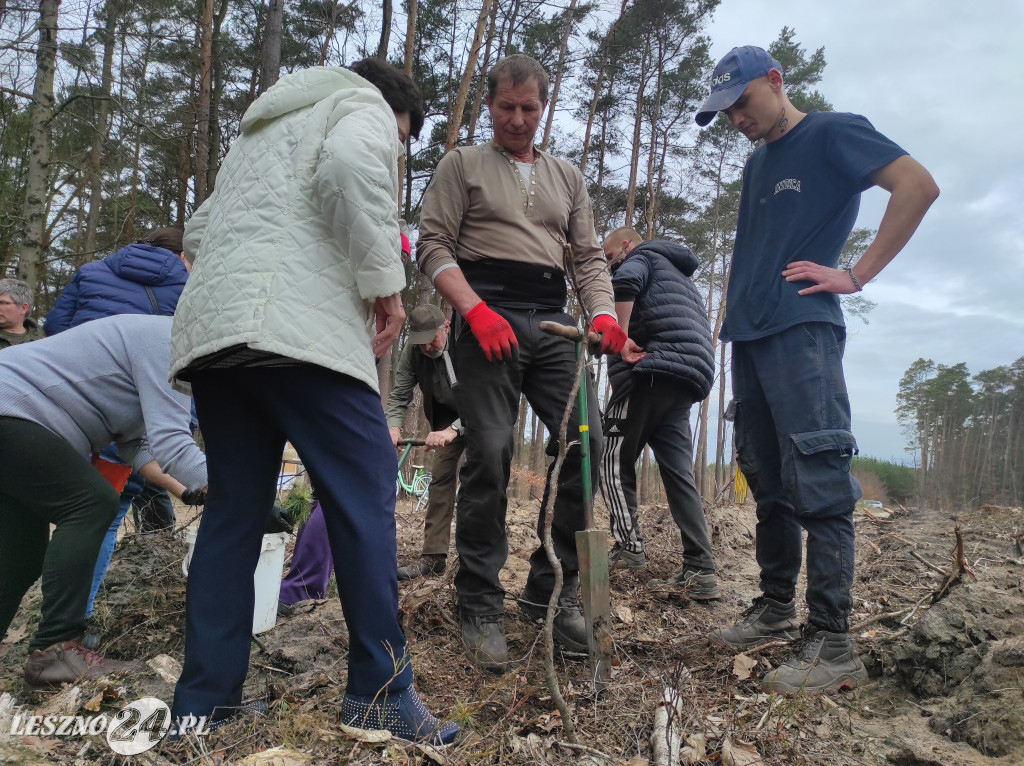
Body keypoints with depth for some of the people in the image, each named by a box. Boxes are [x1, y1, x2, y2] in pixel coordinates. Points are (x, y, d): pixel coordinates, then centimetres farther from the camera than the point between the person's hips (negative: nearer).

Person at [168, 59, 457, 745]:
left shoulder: (262, 127, 37)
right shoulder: (362, 106, 12)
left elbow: (198, 232, 32)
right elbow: (350, 165, -14)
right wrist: (384, 280, -9)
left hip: (208, 326, 9)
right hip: (297, 325, -8)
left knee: (233, 509, 8)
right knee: (364, 493, -7)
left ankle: (204, 699, 11)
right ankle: (381, 691, -5)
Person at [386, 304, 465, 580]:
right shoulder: (413, 350, -16)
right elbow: (399, 394, -12)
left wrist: (453, 430, -51)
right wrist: (393, 427, -32)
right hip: (446, 419, 5)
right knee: (440, 479, -1)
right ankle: (434, 556, 1)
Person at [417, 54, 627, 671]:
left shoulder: (568, 177, 24)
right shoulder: (463, 164, 13)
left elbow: (588, 257, 17)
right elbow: (434, 245, 2)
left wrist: (603, 314, -4)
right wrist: (476, 310, -15)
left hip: (553, 322, 4)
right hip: (489, 318, -4)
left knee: (587, 441, -9)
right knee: (491, 453, -12)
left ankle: (551, 588, 6)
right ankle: (481, 607, 1)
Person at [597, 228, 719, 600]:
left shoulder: (642, 256, 9)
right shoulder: (679, 273, 35)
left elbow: (625, 281, -17)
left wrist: (622, 338, -14)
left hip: (652, 371, -8)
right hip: (687, 383, 8)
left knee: (613, 459, 1)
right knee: (679, 473, 1)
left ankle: (629, 545, -4)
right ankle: (699, 571, -5)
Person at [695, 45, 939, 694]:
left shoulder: (833, 133, 2)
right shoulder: (757, 165, 24)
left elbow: (919, 185, -10)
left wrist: (856, 275, -13)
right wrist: (741, 308, 13)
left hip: (802, 331, -8)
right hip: (749, 335, 8)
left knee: (817, 482, -11)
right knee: (768, 482, 10)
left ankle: (832, 644, -6)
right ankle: (776, 609, 20)